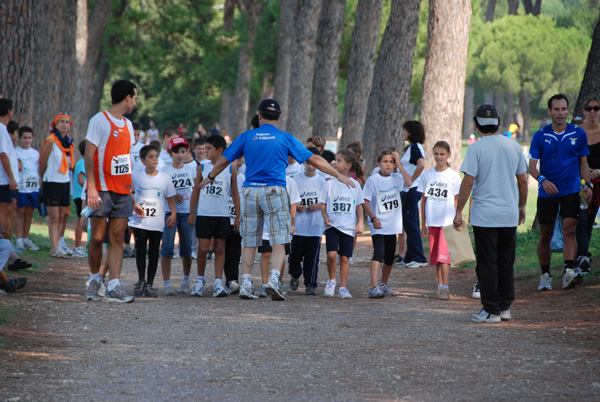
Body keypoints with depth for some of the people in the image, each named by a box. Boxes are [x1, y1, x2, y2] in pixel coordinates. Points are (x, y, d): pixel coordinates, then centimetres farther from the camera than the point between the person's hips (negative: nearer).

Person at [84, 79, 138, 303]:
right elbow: (89, 155, -11)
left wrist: (130, 189, 17)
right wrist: (91, 187, -18)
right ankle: (94, 278, 15)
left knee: (117, 238, -1)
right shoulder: (100, 120, -7)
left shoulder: (127, 125, 16)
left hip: (122, 191, 6)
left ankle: (114, 286, -6)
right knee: (97, 238, -3)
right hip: (102, 190, -6)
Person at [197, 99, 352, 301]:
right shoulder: (286, 138, 2)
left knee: (249, 241, 8)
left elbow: (223, 161, 12)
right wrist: (338, 175, 13)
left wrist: (210, 177, 30)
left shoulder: (246, 136, 6)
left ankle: (246, 284, 5)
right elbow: (314, 159, 5)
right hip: (275, 190, -2)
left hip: (250, 191, 2)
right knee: (279, 240, -1)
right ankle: (273, 280, -17)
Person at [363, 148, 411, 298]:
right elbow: (365, 201, -5)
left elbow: (409, 182, -17)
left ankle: (384, 284, 34)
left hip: (392, 225, 5)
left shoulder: (396, 178, 3)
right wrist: (373, 218, -14)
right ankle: (374, 287, -26)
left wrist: (399, 165, -14)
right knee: (379, 253, -20)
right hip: (378, 225, -5)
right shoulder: (373, 180, -6)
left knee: (390, 257, 13)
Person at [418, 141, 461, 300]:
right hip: (432, 221, 3)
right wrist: (423, 223, 9)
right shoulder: (427, 175, 7)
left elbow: (456, 201, 4)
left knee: (443, 254, -12)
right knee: (435, 254, 7)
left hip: (447, 220, -3)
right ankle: (439, 286, 16)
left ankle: (445, 288, -12)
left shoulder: (453, 176, 1)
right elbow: (423, 200, 11)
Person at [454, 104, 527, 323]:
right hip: (510, 215, 5)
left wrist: (459, 211, -7)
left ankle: (491, 310, 0)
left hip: (484, 215, -5)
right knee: (506, 262, 14)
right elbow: (523, 180, 11)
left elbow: (468, 182, -13)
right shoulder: (513, 146, 5)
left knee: (487, 263, 0)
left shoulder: (476, 149, -10)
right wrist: (521, 206, 24)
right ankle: (505, 307, 18)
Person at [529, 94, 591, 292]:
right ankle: (545, 275, 18)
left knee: (569, 231, -16)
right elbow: (532, 165, -2)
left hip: (571, 191, -1)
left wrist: (587, 185, -2)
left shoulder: (578, 134, 4)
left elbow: (583, 164, 12)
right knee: (545, 235, 5)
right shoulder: (540, 136, 0)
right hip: (547, 192, 1)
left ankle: (569, 272, -25)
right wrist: (542, 180, -21)